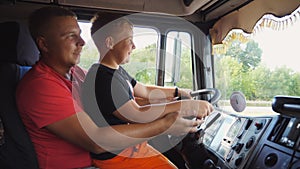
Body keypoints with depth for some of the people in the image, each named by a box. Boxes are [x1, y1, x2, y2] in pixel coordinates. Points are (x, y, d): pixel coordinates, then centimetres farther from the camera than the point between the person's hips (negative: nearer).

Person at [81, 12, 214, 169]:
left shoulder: (117, 71, 8)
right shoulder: (102, 79, -25)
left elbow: (145, 91, 18)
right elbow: (136, 115, -29)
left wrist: (178, 91, 12)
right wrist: (188, 106, -27)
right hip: (117, 155, -9)